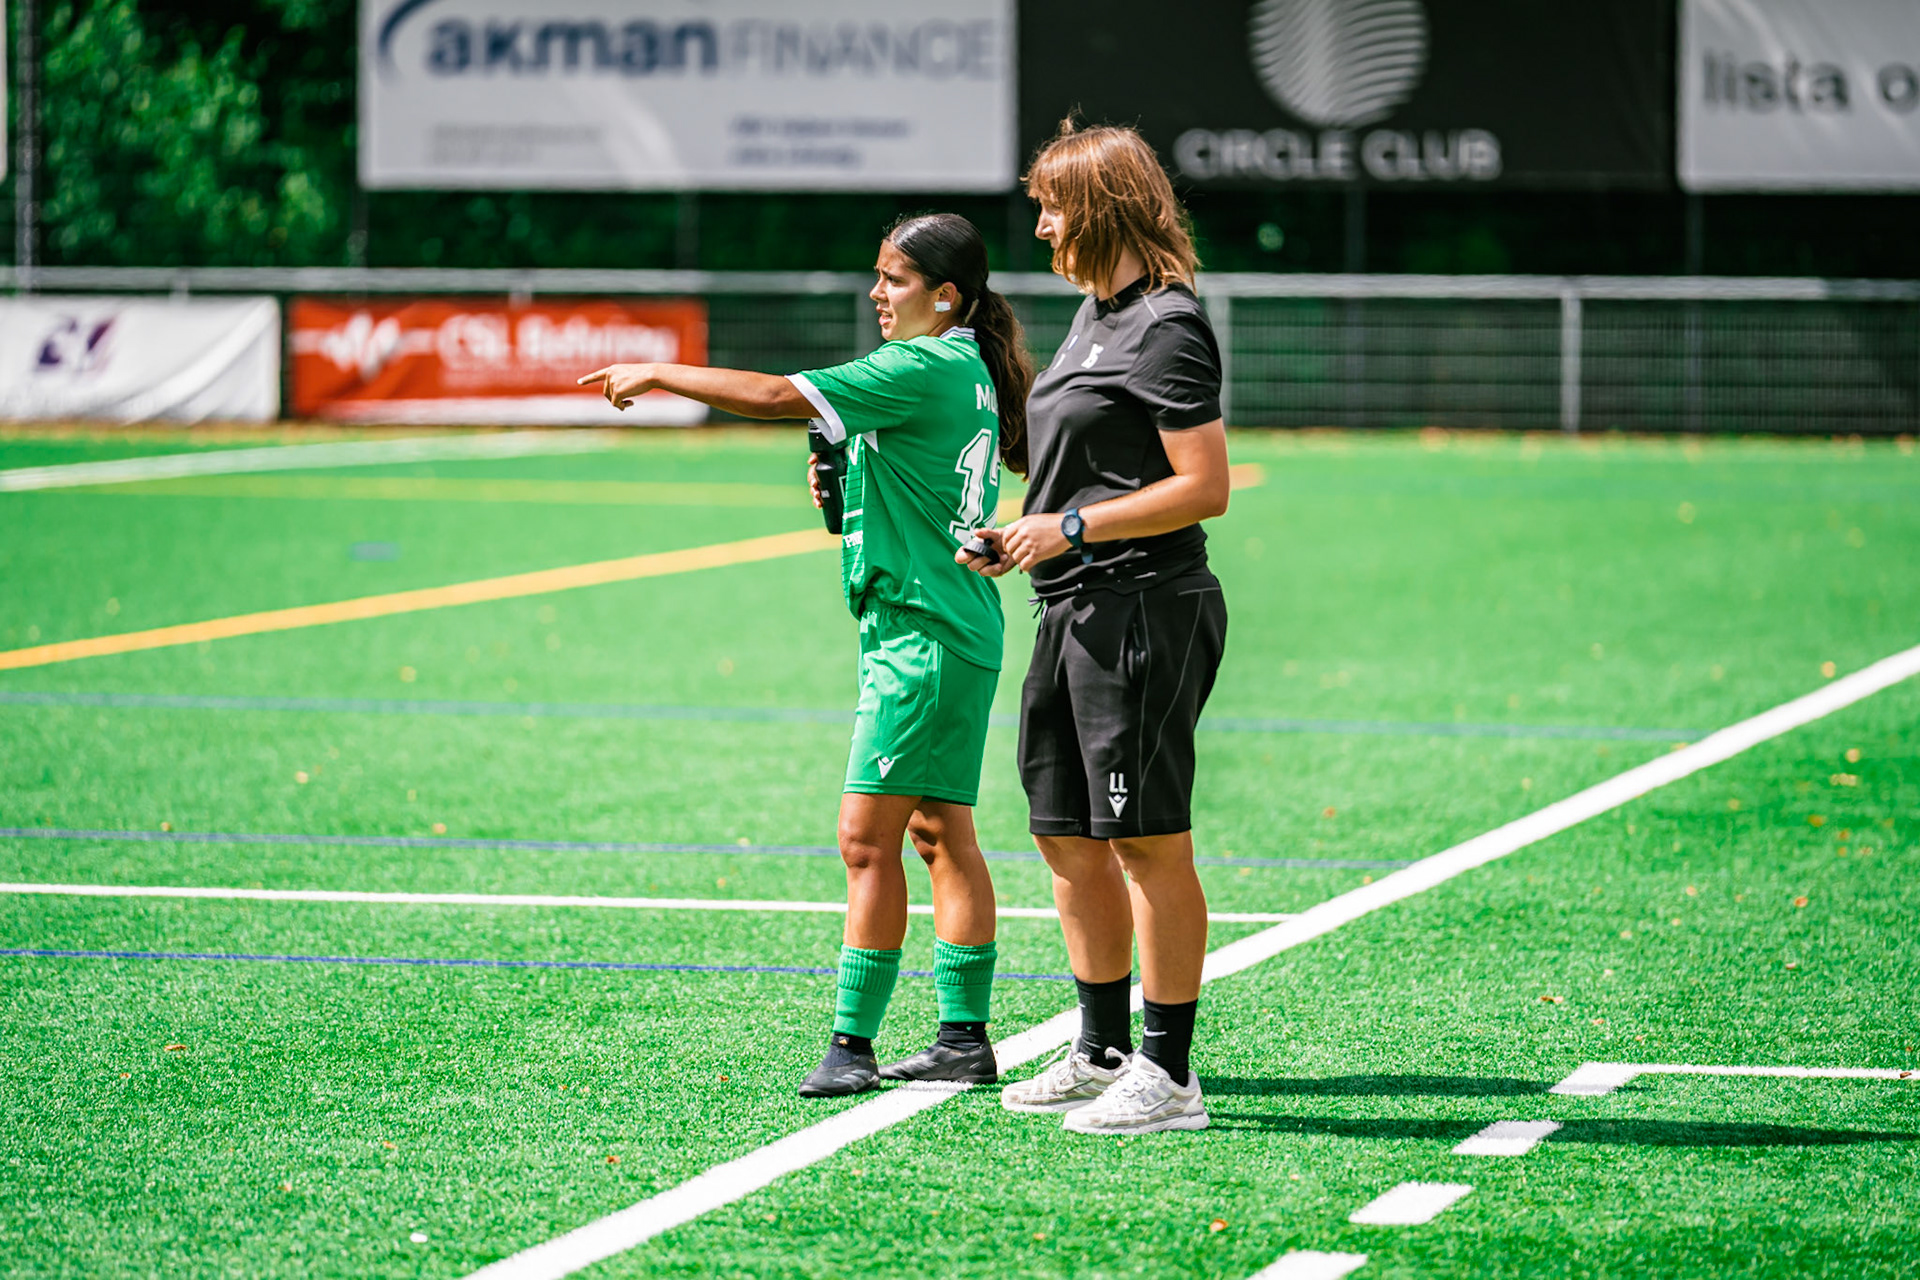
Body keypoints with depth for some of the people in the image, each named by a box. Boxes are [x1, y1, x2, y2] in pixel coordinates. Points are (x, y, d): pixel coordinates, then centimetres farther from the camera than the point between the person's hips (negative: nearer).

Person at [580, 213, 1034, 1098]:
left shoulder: (924, 368, -15)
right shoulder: (965, 370, 14)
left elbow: (775, 397, -20)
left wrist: (658, 375, -12)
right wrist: (848, 487, 9)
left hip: (920, 633, -10)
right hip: (956, 633, 10)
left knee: (867, 836, -9)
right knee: (941, 833, 12)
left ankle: (852, 1044, -8)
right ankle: (965, 1038, 15)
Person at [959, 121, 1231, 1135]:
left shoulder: (1166, 328, -13)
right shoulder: (1097, 313, 16)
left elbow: (1204, 489, -19)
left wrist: (1072, 527, -16)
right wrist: (1021, 539, 10)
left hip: (1145, 609, -10)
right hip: (1074, 611, 10)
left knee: (1147, 841, -6)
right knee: (1066, 833, 15)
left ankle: (1169, 1077, -1)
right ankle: (1103, 1052, 25)